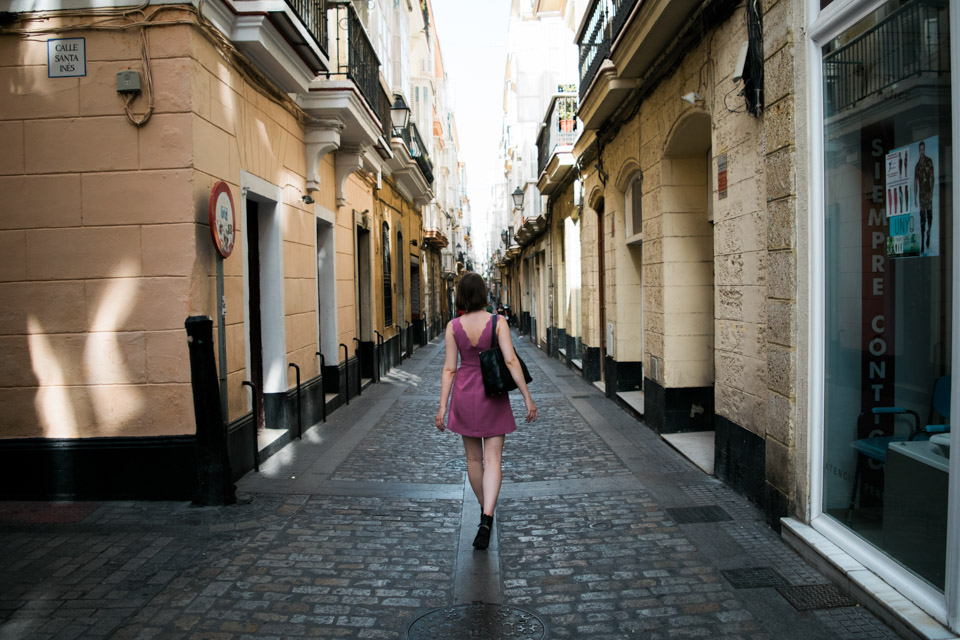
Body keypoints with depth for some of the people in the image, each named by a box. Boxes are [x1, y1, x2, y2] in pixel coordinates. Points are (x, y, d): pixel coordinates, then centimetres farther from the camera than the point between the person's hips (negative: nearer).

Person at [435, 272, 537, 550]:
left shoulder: (453, 326, -5)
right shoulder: (498, 322, -10)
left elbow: (449, 368, -5)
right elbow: (511, 361, -15)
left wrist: (442, 407, -1)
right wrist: (528, 398, -10)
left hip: (465, 394, 2)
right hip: (493, 395, -2)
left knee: (473, 458, 18)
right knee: (493, 460, 0)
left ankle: (485, 509, 34)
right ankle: (486, 521, -15)